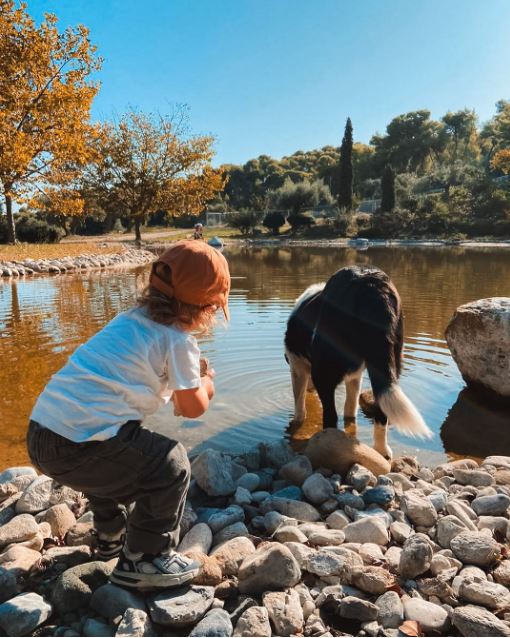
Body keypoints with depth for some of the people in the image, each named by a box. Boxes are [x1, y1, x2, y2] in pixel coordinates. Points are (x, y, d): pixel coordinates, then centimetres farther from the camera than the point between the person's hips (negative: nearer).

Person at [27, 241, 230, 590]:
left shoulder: (132, 318, 13)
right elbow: (193, 408, 2)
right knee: (171, 466, 5)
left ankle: (113, 536, 51)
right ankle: (143, 560, 19)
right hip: (76, 445, -9)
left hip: (42, 430, 9)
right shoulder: (179, 341, -10)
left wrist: (186, 379, 24)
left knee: (124, 455, 35)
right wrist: (206, 382, 21)